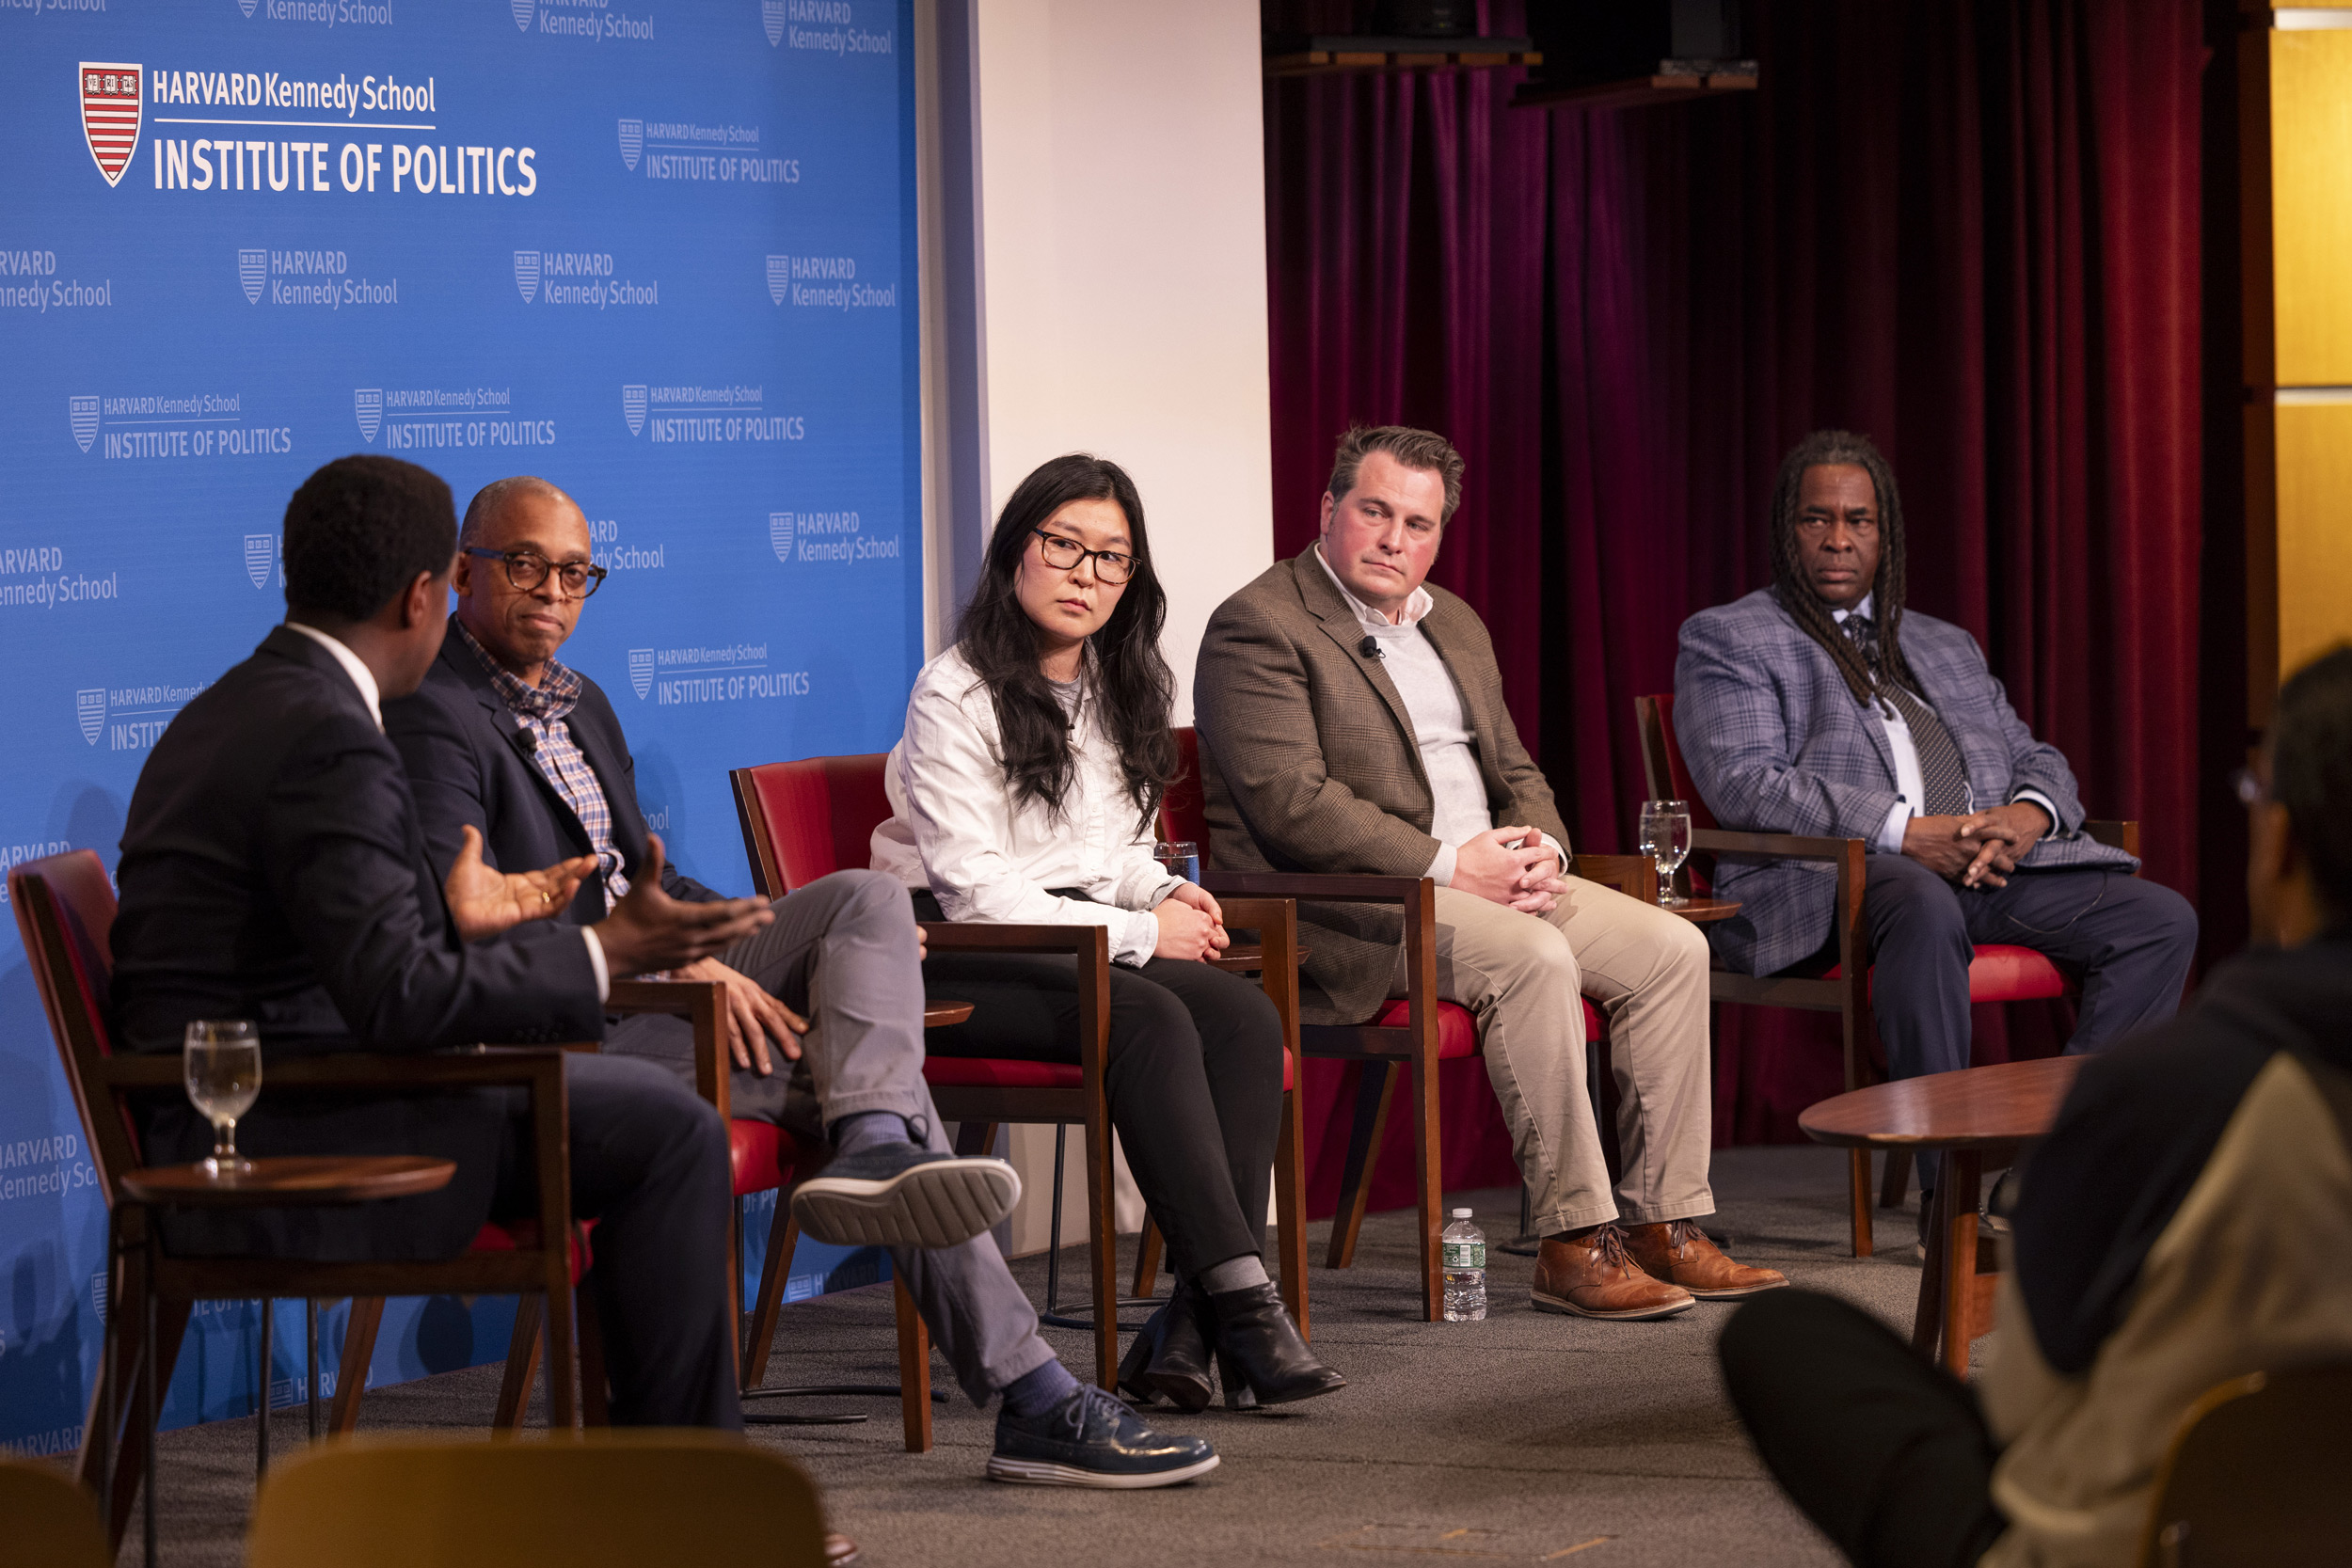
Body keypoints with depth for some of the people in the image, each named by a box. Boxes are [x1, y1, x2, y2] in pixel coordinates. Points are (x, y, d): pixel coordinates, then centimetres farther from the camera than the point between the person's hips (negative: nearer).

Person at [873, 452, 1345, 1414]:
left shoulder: (1117, 688, 17)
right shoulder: (957, 696, -8)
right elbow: (972, 888, -14)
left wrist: (1168, 895, 0)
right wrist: (1140, 933, -16)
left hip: (1079, 935, 7)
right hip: (954, 962, -7)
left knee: (1246, 1016, -23)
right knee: (1151, 1019, -33)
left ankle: (1192, 1330, -30)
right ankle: (1241, 1301, -37)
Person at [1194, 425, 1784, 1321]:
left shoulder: (1455, 624, 20)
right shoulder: (1260, 628, -8)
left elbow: (1515, 770, 22)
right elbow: (1292, 803, -18)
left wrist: (1539, 850, -2)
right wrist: (1448, 866, -20)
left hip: (1483, 872, 9)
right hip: (1345, 908, -9)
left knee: (1672, 948, -8)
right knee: (1536, 959, -32)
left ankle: (1664, 1227, -8)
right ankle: (1574, 1242, -26)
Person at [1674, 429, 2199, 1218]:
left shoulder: (1947, 646, 29)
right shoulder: (1726, 640, 8)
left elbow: (2034, 758, 25)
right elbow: (1743, 783, -7)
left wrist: (2027, 814, -3)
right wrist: (1906, 832, -18)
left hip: (1989, 866, 7)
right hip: (1825, 880, -6)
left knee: (2162, 918, -12)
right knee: (1922, 907, -41)